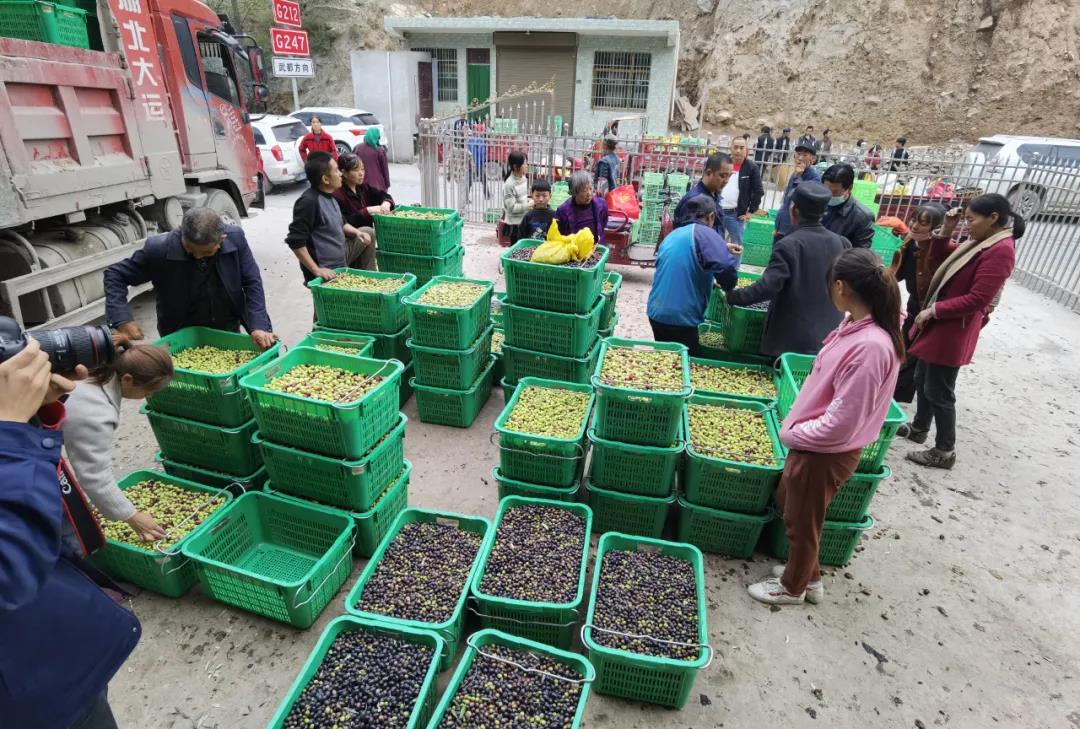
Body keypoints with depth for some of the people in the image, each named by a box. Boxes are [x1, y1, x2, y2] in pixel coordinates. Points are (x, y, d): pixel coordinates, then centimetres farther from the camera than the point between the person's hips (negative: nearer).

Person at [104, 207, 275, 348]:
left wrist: (258, 326, -24)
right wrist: (122, 320, -24)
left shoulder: (235, 239, -20)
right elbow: (115, 274, -11)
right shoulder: (158, 248, -23)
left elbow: (252, 283, -13)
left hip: (228, 332, 2)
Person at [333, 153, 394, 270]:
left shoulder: (363, 188, 6)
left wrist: (386, 203, -9)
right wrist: (367, 211, -25)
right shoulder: (337, 195, -17)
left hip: (363, 237, 6)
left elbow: (383, 195, 14)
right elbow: (343, 224, -23)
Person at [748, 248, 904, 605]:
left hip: (826, 454, -9)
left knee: (802, 522, 15)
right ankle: (807, 574, 48)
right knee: (786, 502, 26)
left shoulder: (871, 346, -30)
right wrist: (796, 425, 6)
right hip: (812, 443, 9)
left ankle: (793, 587, 41)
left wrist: (792, 433, -13)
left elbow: (840, 423, -27)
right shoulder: (856, 326, -3)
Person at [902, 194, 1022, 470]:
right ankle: (919, 429, 37)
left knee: (938, 391, 0)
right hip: (939, 325, 9)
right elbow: (939, 260, 16)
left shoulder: (1001, 250, -20)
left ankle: (945, 452, 14)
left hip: (952, 332, -9)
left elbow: (977, 299, -25)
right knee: (922, 380, 20)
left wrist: (933, 310, -18)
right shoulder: (980, 242, 9)